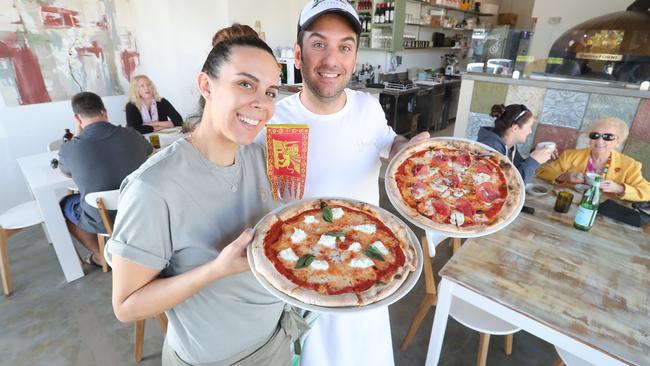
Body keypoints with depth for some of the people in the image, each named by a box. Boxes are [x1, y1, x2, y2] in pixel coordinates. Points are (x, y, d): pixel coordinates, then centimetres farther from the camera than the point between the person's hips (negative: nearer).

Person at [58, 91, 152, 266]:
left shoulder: (69, 148, -16)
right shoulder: (131, 135, -11)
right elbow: (149, 149, 16)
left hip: (103, 222, -3)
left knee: (64, 204, 28)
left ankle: (100, 255, 30)